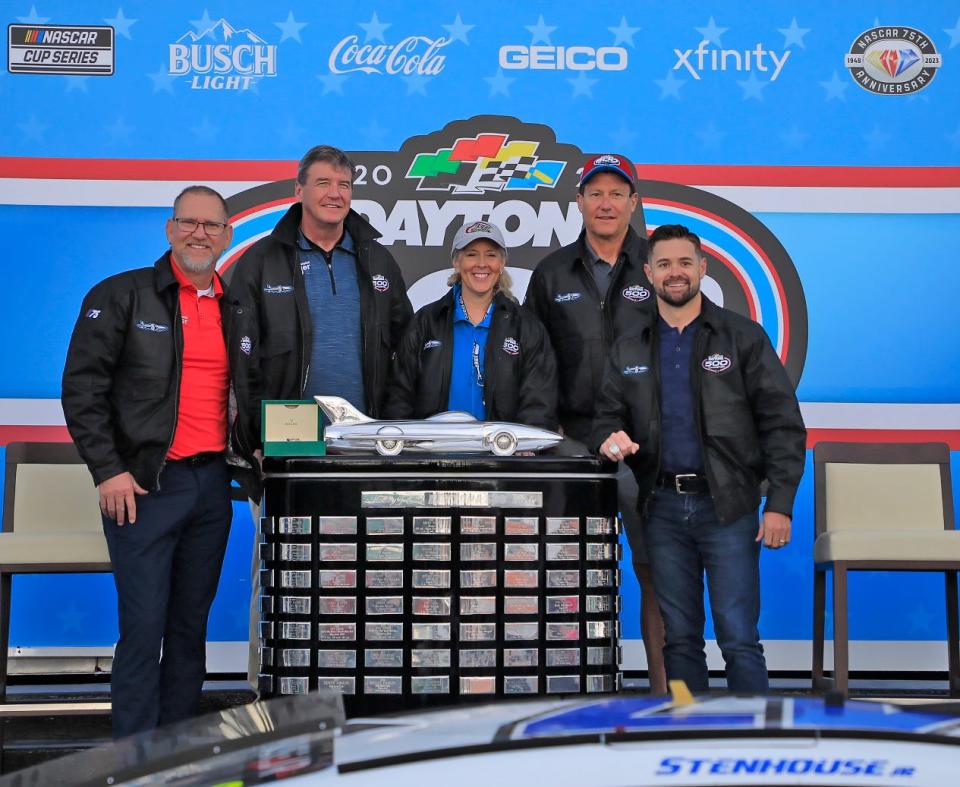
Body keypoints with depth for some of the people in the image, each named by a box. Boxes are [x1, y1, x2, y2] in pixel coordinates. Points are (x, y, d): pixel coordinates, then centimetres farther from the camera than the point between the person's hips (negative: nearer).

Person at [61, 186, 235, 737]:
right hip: (145, 484, -5)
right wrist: (108, 470, -12)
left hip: (212, 485, 5)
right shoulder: (121, 295, -2)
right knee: (145, 626, -5)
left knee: (192, 624, 11)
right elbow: (82, 387, -6)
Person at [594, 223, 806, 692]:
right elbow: (609, 414, 16)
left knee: (739, 640, -3)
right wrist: (610, 438, -9)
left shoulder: (742, 336, 1)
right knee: (679, 639, 10)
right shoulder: (628, 350, 11)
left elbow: (782, 423, -2)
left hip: (728, 505, -3)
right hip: (663, 508, 4)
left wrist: (780, 504, -10)